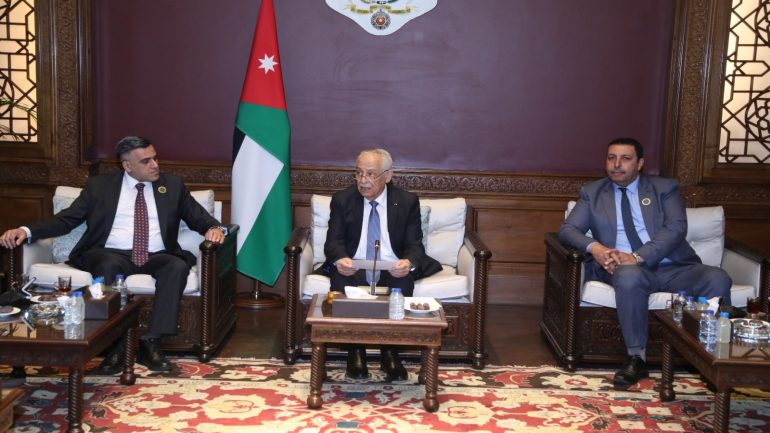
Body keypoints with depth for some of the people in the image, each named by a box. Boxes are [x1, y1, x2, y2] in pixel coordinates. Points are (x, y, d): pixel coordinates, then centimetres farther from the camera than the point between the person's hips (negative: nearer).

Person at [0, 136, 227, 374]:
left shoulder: (172, 185, 14)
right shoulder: (100, 185, 11)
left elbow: (200, 217, 15)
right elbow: (66, 218, 6)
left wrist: (215, 228, -9)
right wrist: (26, 231, -9)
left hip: (156, 256, 2)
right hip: (111, 254, -1)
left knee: (178, 266, -32)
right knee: (109, 266, -37)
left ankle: (151, 342, -27)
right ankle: (115, 344, -28)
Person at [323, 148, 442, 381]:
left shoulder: (407, 202, 1)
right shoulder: (342, 200, 2)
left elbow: (415, 245, -3)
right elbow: (333, 241, -3)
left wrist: (408, 262, -29)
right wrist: (340, 259, -29)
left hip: (393, 269, 0)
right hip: (353, 267, 0)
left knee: (404, 280, -34)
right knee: (340, 278, -33)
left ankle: (390, 351, -18)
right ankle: (355, 350, -18)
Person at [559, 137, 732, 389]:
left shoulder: (665, 188, 12)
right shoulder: (592, 193, 15)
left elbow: (676, 228, -3)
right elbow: (567, 229, 7)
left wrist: (638, 257, -19)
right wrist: (594, 247, -16)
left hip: (671, 268, 1)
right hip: (625, 267, -1)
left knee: (717, 279, -27)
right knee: (630, 276, -38)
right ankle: (636, 358, -28)